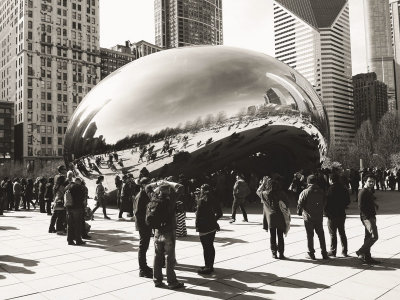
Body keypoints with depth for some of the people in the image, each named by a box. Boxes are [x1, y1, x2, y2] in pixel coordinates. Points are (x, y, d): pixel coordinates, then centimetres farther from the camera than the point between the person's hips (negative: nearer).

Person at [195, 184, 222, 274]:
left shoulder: (202, 201, -15)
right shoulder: (213, 200, 6)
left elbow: (199, 215, -16)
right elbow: (219, 213, 9)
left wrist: (197, 226, -9)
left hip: (204, 227, -7)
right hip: (212, 226, 8)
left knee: (206, 247, 0)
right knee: (210, 246, 15)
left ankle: (208, 267, 7)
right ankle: (210, 266, 25)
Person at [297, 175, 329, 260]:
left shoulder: (305, 192, -14)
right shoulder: (321, 191, -1)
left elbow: (300, 204, -11)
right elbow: (325, 203, 7)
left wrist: (299, 212, 6)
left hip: (308, 217, -3)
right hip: (319, 217, 3)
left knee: (310, 235, 6)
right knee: (321, 235, 12)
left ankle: (311, 253, 12)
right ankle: (324, 253, 17)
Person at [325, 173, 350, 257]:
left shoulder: (331, 189, -17)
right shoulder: (344, 189, 4)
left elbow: (327, 201, -18)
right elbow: (348, 201, 9)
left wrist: (326, 211, -4)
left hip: (332, 215, -6)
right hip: (342, 214, 6)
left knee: (332, 234, 3)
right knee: (342, 233, 15)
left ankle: (333, 251, 9)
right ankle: (344, 251, 19)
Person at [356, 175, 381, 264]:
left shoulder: (369, 191, 17)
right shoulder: (363, 192, -13)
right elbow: (360, 206, -18)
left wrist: (375, 205, 7)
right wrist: (368, 216, -19)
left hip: (371, 217, 10)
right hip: (366, 217, -10)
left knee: (368, 237, 12)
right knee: (374, 236, -17)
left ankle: (367, 257, 19)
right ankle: (360, 252, -8)